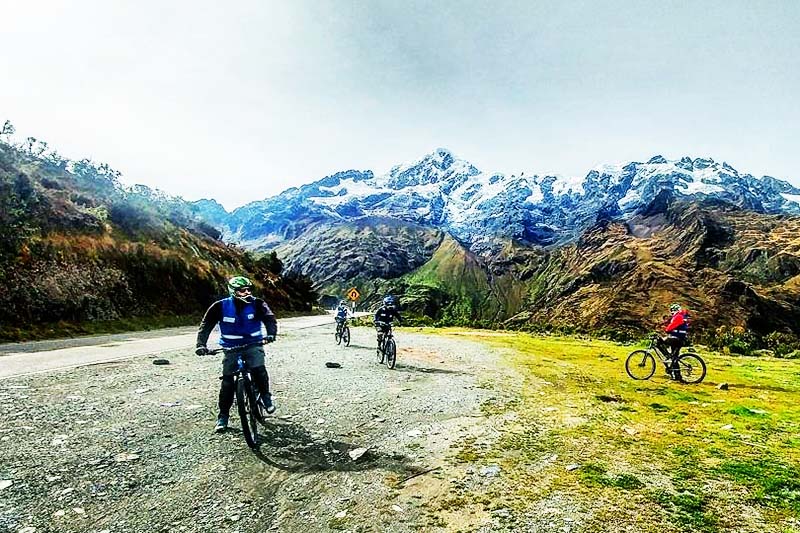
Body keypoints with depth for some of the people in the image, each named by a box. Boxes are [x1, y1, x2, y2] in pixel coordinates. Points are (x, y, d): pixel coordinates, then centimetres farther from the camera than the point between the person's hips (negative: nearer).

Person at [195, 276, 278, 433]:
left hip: (253, 345, -1)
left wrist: (271, 334, -39)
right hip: (231, 348, 1)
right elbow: (205, 325, -8)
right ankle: (223, 416, 16)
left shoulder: (256, 304, -10)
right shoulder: (220, 306, -10)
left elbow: (269, 318, -20)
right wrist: (201, 344, -21)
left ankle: (266, 397, 2)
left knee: (258, 369, -26)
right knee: (227, 381, -3)